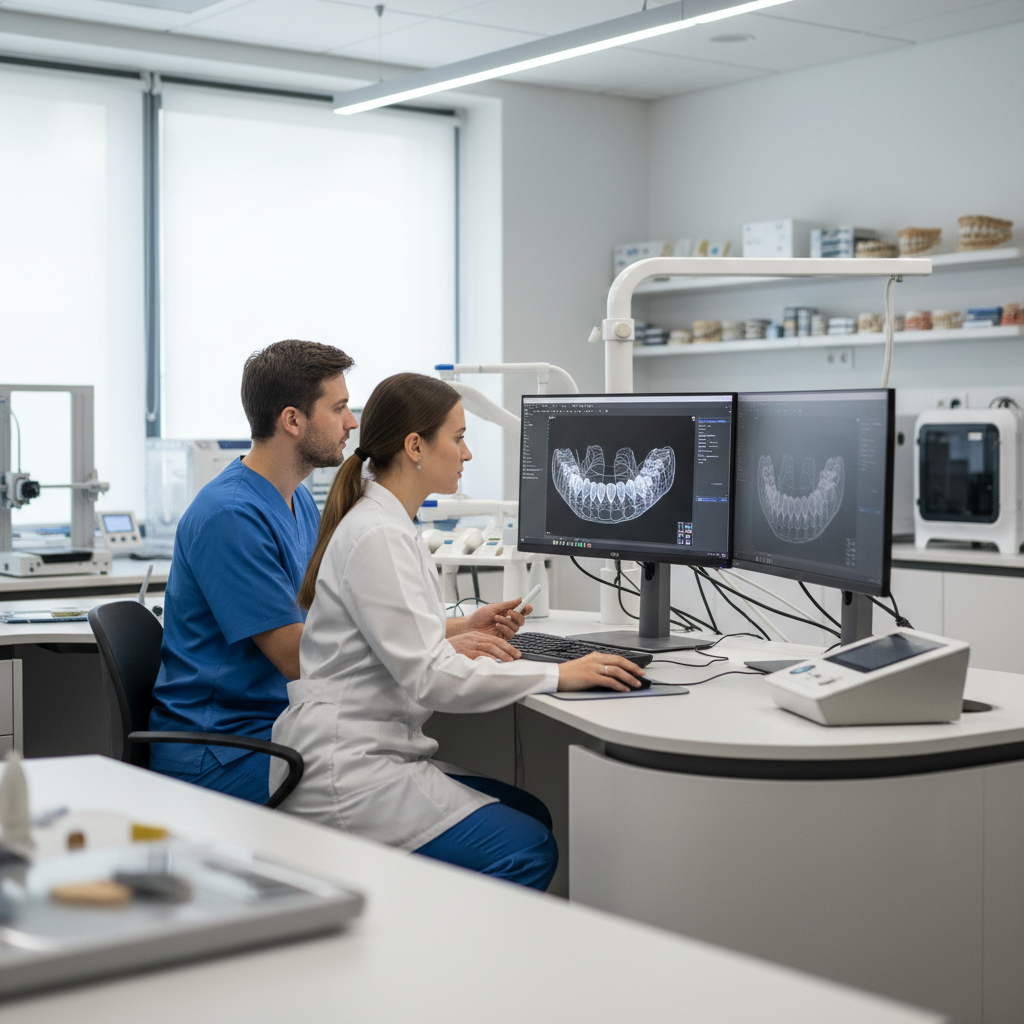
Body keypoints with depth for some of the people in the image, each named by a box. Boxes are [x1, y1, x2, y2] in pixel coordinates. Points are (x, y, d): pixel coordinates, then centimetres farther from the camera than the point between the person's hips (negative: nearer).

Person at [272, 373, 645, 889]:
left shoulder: (387, 524, 15)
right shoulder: (377, 537, -18)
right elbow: (428, 678, -23)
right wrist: (558, 674, -19)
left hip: (367, 753, 11)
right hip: (343, 774, -11)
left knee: (533, 815, 9)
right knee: (527, 854, -14)